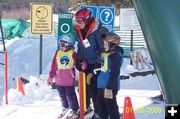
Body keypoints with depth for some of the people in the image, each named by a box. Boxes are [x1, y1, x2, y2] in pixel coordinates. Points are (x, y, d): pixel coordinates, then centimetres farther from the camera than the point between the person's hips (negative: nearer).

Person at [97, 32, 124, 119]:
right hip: (102, 85, 9)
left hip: (110, 86, -9)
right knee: (101, 105, 20)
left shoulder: (116, 55, -18)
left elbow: (114, 73, -22)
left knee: (111, 106, -2)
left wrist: (109, 87, -24)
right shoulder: (104, 53, 9)